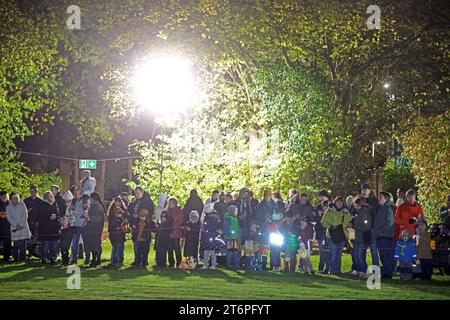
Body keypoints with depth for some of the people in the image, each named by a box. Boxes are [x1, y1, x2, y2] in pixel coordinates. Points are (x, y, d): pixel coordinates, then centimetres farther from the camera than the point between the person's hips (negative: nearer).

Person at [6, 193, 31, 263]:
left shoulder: (22, 204, 5)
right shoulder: (8, 207, 6)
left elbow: (25, 215, 0)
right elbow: (9, 218, 0)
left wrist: (21, 224, -9)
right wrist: (16, 225, -11)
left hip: (23, 227, 0)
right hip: (14, 228, 0)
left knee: (23, 244, -3)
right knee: (16, 245, -3)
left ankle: (22, 258, 2)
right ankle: (16, 259, 2)